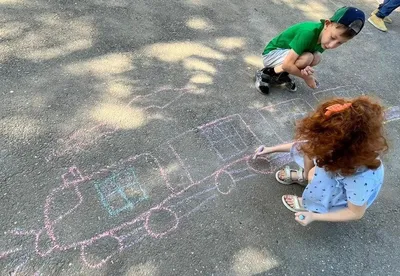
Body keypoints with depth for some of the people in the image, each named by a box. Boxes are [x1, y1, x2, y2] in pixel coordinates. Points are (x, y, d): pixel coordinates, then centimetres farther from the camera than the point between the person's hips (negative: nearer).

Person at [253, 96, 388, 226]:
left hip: (352, 196, -5)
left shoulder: (360, 176, -44)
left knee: (316, 175, -34)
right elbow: (306, 144, -9)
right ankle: (304, 176, 14)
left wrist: (314, 216, -23)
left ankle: (310, 204, 1)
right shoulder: (339, 144, -30)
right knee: (309, 147, -18)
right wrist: (273, 149, 1)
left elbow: (356, 213, -25)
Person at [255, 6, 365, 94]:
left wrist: (305, 70, -30)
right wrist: (306, 77, -19)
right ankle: (266, 74, -15)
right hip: (271, 54, -7)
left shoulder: (324, 38, -9)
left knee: (316, 58, -14)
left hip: (284, 53, 7)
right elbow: (287, 64, -34)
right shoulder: (308, 32, -33)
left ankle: (281, 74, 2)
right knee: (307, 58, -29)